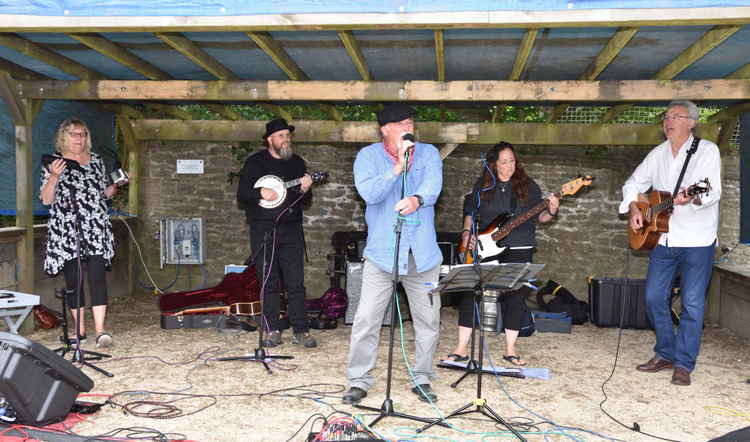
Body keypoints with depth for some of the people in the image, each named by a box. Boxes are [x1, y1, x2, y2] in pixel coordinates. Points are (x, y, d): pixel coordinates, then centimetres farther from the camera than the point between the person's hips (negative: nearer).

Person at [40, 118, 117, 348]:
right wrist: (53, 177, -16)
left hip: (96, 228, 1)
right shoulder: (53, 163, 5)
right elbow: (46, 200, -1)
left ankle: (100, 330, -11)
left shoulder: (96, 160, 14)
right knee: (73, 280, 4)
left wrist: (116, 184, 2)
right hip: (66, 231, -1)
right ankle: (80, 330, 15)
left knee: (97, 277, -9)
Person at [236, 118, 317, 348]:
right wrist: (260, 194, -16)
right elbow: (241, 195, 2)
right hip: (263, 230, -1)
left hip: (291, 229, 2)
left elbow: (306, 203, 15)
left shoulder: (297, 162, 13)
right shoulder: (255, 162, 6)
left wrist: (305, 191, -7)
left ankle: (300, 331, 3)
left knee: (296, 283, -2)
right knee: (269, 283, 2)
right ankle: (272, 330, 11)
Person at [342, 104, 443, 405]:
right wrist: (398, 168, -24)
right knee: (366, 319, -3)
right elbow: (368, 193, -15)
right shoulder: (368, 156, 1)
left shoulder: (428, 153, 6)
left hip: (423, 253, 2)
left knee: (428, 319, 8)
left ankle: (422, 379, 24)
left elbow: (433, 185, -13)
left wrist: (416, 199, -35)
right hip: (382, 252, -2)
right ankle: (359, 381, 11)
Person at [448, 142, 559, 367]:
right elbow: (470, 212, 15)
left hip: (518, 249, 0)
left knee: (515, 296, 2)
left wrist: (551, 212, -16)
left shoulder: (528, 185, 5)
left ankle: (510, 350, 15)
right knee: (470, 292, -5)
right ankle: (461, 348, 3)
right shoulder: (482, 185, 7)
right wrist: (466, 232, 0)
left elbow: (539, 216, 5)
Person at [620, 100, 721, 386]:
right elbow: (634, 183, 18)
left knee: (692, 304, -3)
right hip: (663, 238, 6)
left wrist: (693, 198, -39)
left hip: (697, 241, -5)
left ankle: (683, 364, 7)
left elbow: (714, 191, -18)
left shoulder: (707, 150, -6)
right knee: (654, 298, 6)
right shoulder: (658, 154, 11)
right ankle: (665, 354, 22)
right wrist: (634, 209, 0)